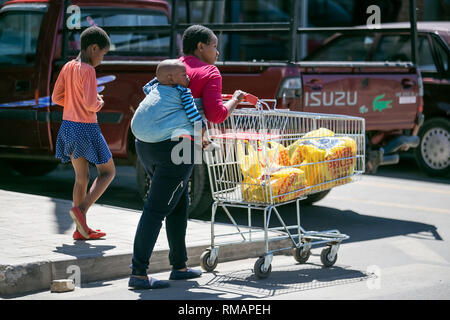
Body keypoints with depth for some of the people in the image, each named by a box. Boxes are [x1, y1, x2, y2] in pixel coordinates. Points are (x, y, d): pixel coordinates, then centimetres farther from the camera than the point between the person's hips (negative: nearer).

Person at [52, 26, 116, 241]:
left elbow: (56, 98, 9)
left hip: (68, 126, 8)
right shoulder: (88, 70, -17)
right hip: (86, 128, -8)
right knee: (108, 172, 7)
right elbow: (91, 104, -22)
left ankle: (81, 229, 13)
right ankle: (81, 209, -10)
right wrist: (99, 103, -1)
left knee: (81, 177, 13)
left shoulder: (67, 68, 6)